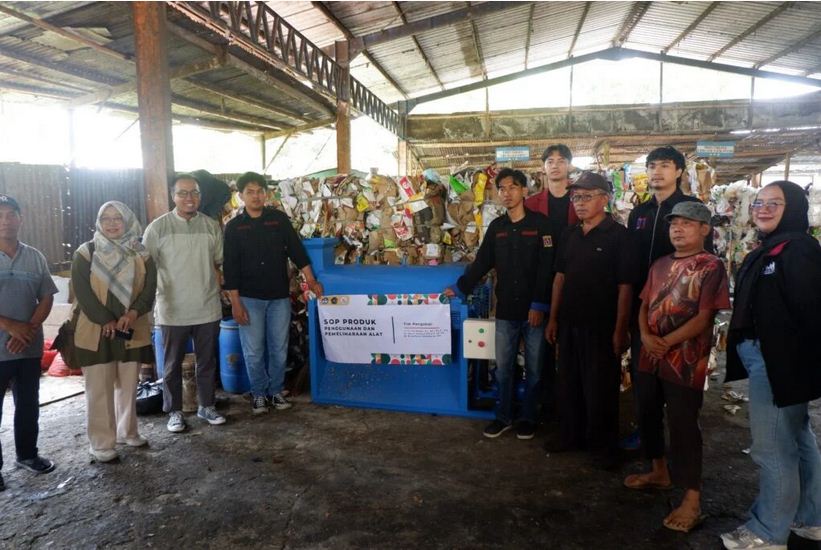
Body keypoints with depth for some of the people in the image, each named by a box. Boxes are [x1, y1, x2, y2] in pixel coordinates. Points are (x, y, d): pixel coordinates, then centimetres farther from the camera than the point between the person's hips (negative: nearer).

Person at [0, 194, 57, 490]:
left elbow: (47, 298, 4)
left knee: (28, 404, 15)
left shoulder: (35, 257, 5)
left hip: (29, 347, 3)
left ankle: (27, 453, 32)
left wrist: (29, 329, -9)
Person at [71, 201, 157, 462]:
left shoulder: (141, 254, 6)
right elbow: (82, 291, -8)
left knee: (128, 385, 12)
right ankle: (101, 443, 10)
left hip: (133, 330, 3)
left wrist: (133, 314, -17)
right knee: (99, 389, 1)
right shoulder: (86, 253, 0)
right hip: (95, 331, -2)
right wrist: (106, 320, -16)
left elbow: (150, 288, 0)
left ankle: (128, 432, 27)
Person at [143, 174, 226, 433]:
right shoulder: (158, 227, -4)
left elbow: (222, 262, 11)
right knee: (173, 364, 10)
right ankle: (174, 411, 25)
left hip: (208, 309, 2)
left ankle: (206, 406, 29)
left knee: (207, 361, 13)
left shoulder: (212, 226, 3)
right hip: (173, 311, -2)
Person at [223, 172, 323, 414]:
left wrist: (311, 280, -4)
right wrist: (236, 303, -7)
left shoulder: (279, 219, 2)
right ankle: (258, 393, 22)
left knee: (279, 349, 9)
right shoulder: (234, 227, -2)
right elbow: (231, 268, -3)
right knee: (254, 351, 5)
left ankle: (275, 391, 24)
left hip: (279, 296, 1)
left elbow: (296, 250, 2)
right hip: (250, 298, -1)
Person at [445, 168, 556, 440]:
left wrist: (539, 304, -16)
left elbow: (547, 268, -11)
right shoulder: (496, 227, 9)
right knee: (503, 368, 10)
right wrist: (460, 287, 9)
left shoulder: (540, 224, -5)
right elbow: (481, 263, 13)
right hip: (505, 310, 4)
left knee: (533, 368, 9)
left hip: (534, 309, -3)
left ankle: (528, 417, 24)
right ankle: (503, 416, 24)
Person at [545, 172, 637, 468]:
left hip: (601, 325, -6)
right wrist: (553, 318, 9)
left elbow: (625, 286, -12)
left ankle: (605, 446, 22)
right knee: (568, 383, 15)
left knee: (600, 388, 6)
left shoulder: (618, 236, -10)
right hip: (569, 322, 6)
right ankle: (570, 435, 32)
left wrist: (620, 329, -15)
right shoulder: (570, 235, 8)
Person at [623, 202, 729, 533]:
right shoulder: (661, 265, 13)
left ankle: (692, 500, 8)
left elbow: (704, 317, -14)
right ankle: (659, 472, 38)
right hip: (650, 356, 7)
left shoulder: (711, 267, -8)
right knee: (648, 415, 17)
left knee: (683, 426, -3)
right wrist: (646, 336, -7)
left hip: (686, 360, -7)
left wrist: (667, 342, -18)